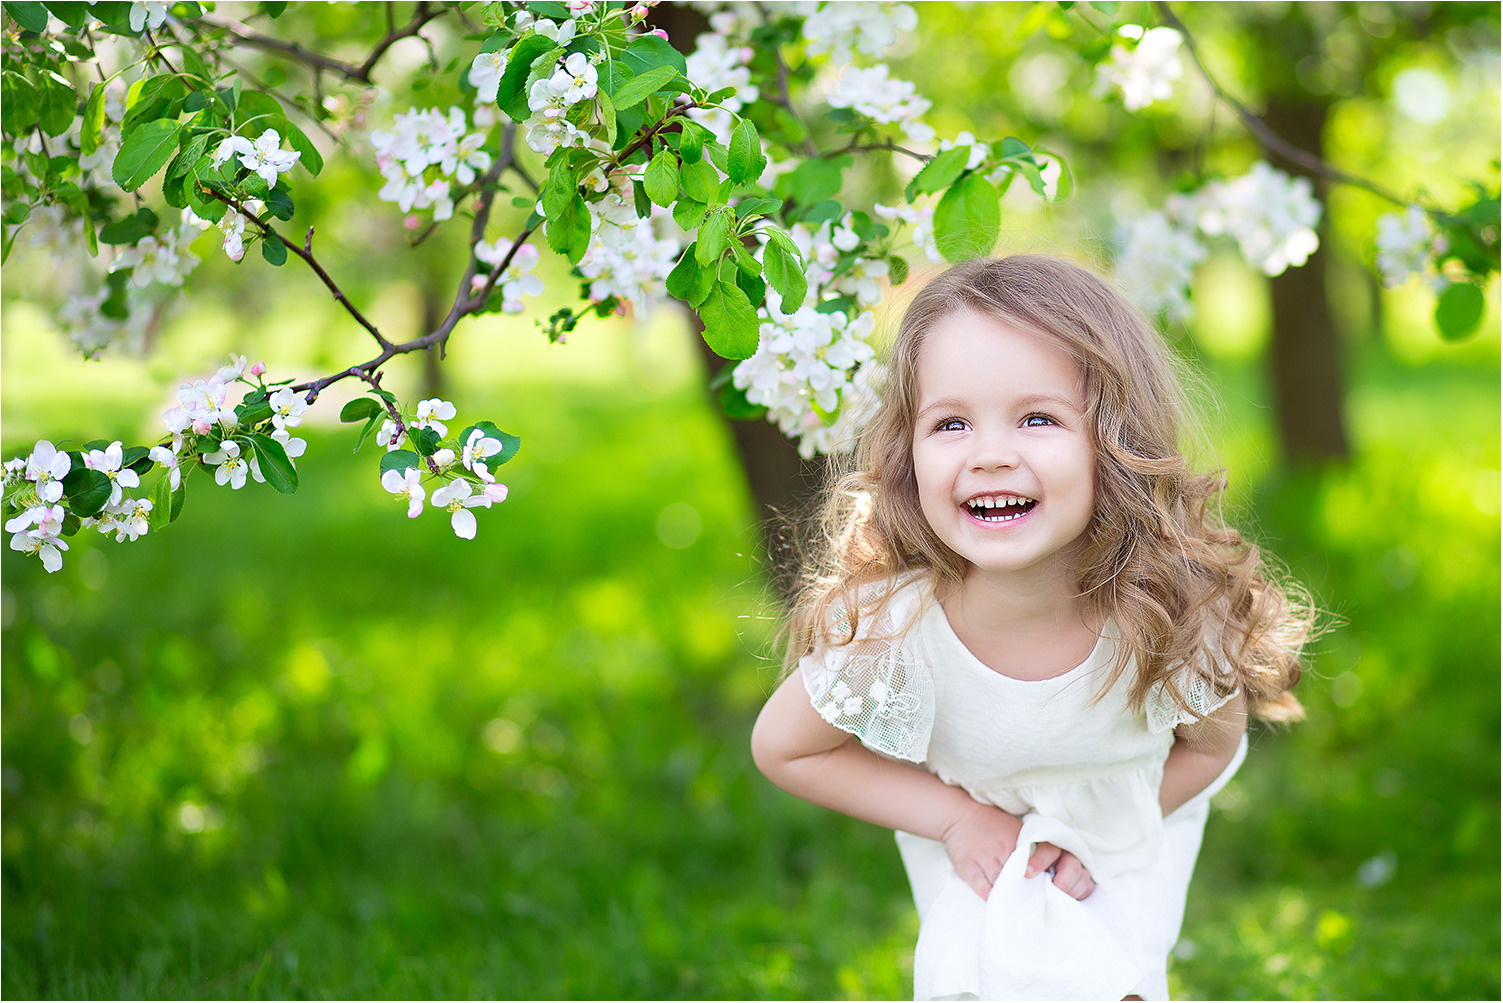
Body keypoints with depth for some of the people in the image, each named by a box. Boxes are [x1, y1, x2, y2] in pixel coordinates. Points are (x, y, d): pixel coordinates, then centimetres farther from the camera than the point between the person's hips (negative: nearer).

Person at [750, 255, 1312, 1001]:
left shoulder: (1174, 620, -33)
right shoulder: (884, 628, -34)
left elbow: (1212, 746, -9)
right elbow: (781, 749, -15)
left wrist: (1090, 835, -16)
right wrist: (957, 817, -18)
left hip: (1131, 836, 0)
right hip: (970, 844, 0)